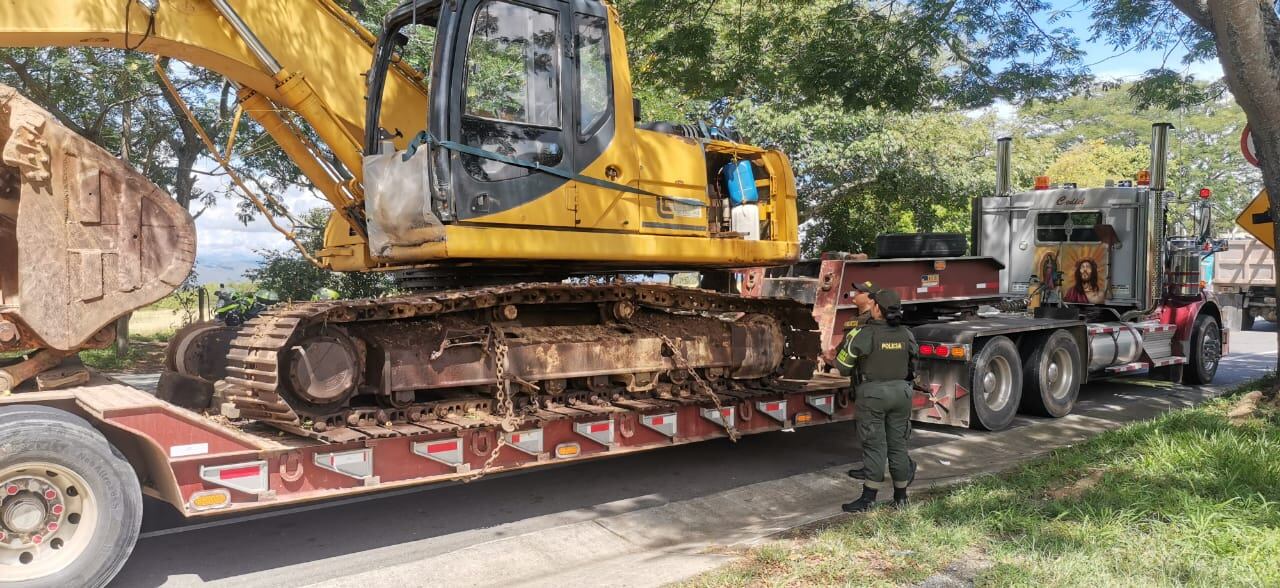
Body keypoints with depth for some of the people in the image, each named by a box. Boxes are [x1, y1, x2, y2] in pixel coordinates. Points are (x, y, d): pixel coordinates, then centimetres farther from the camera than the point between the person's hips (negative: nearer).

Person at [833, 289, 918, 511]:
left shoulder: (864, 334, -14)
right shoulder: (906, 335, 3)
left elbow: (842, 365, -9)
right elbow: (913, 367, 14)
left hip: (873, 393, -5)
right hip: (901, 392, 5)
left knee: (874, 445, -1)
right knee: (897, 444, 11)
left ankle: (869, 497, -1)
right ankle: (900, 496, 19)